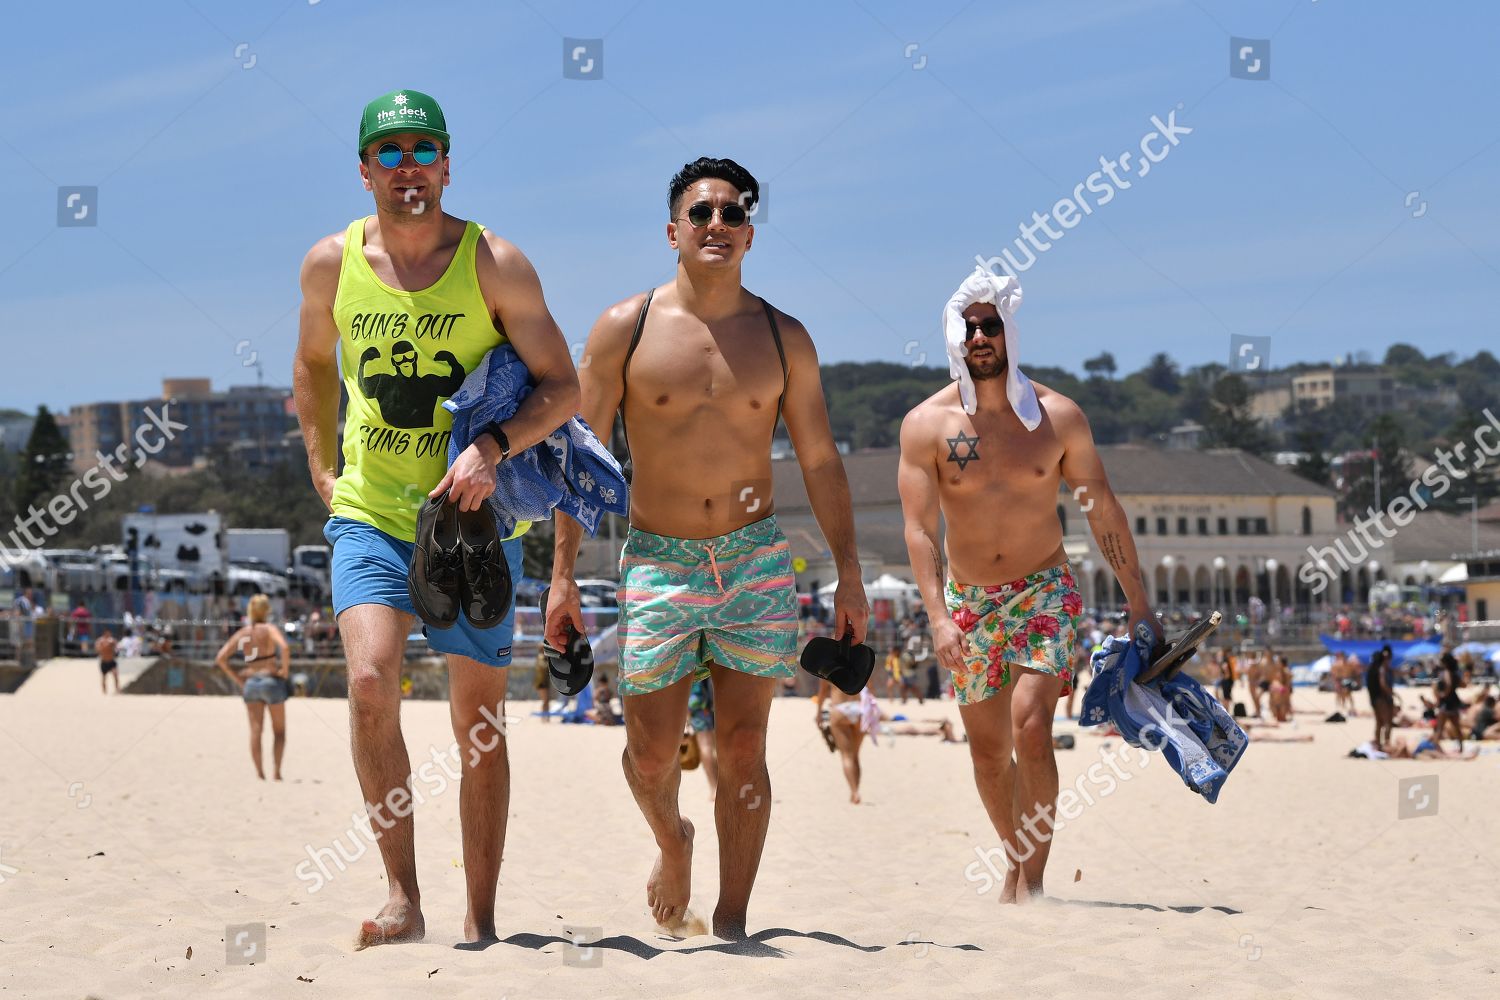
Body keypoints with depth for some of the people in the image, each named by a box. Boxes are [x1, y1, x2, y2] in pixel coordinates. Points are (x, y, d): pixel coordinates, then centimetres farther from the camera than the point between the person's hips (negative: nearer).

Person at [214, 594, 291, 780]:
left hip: (250, 682, 3)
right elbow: (284, 648, -24)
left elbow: (220, 658, 4)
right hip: (271, 680, -3)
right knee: (279, 730, 9)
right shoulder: (270, 629, -5)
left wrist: (237, 679, 8)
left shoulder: (241, 634, 8)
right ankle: (276, 772, -1)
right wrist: (285, 670, -11)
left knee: (256, 730, 3)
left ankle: (260, 773, -5)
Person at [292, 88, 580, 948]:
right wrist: (321, 466, 14)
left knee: (480, 723, 4)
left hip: (475, 521, -1)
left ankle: (482, 922, 16)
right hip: (369, 513, 1)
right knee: (371, 679, -22)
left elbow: (563, 386, -6)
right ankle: (403, 897, -14)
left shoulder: (496, 264, -8)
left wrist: (493, 448, -22)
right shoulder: (331, 264, 1)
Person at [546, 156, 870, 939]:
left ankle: (732, 923, 8)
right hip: (657, 562, -1)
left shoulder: (784, 338, 4)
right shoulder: (624, 330, -2)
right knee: (652, 755, 2)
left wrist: (849, 572, 5)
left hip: (756, 564, 1)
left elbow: (820, 460, 9)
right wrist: (562, 573, -5)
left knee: (743, 751, -1)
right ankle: (671, 842, 36)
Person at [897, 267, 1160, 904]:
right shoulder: (926, 423, -7)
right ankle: (1018, 859, 30)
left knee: (1031, 728, -18)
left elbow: (1102, 510, 2)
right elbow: (919, 528, -12)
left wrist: (1140, 605, 1)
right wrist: (938, 616, -24)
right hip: (967, 600, 2)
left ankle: (1034, 876, -10)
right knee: (987, 751, 8)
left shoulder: (1057, 416, -5)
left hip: (1043, 590, -2)